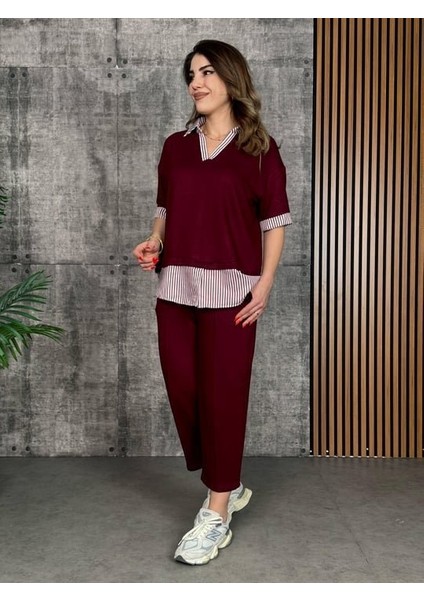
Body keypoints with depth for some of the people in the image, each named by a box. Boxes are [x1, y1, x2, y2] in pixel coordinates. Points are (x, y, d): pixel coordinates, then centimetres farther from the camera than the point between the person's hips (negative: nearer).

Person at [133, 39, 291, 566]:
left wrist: (265, 284, -10)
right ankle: (227, 488, 29)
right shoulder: (176, 146, 14)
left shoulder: (258, 148, 2)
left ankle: (217, 516, 11)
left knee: (222, 397, -1)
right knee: (183, 391, 7)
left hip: (229, 289, -5)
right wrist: (153, 242, 0)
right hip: (175, 286, 5)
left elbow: (275, 222, 0)